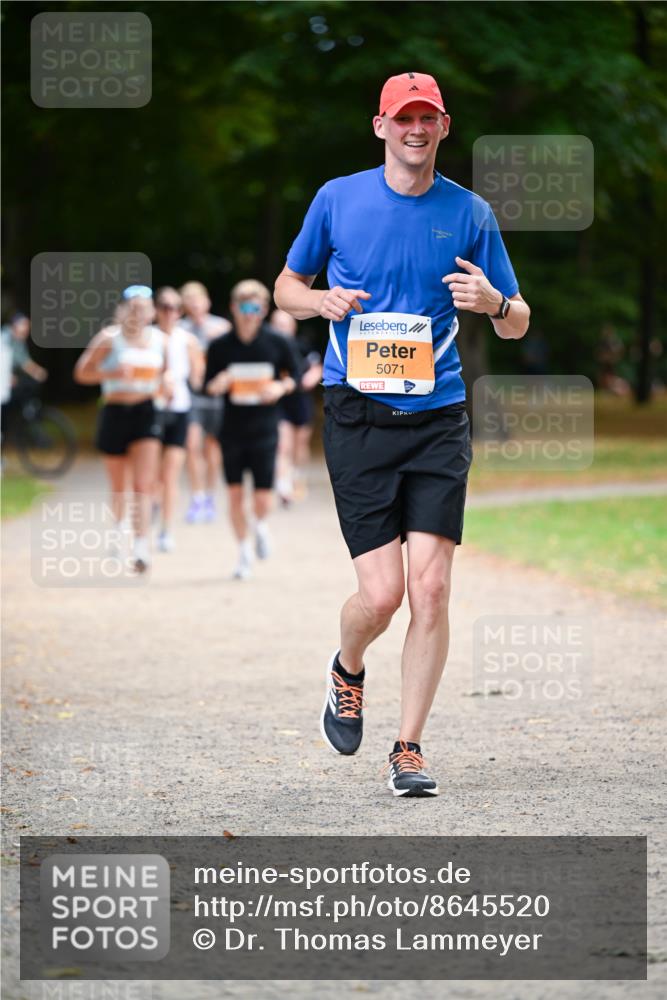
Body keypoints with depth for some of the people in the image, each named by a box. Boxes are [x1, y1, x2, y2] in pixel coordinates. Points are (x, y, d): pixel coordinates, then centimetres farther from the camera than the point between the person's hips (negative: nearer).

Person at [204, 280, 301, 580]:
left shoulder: (277, 343, -4)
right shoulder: (220, 346, -2)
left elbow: (294, 372, 9)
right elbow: (208, 384, 5)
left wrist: (282, 387, -12)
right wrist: (217, 385, -18)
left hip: (264, 430, -1)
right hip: (232, 429, 1)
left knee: (262, 501, -6)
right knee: (235, 494, 3)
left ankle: (261, 526, 30)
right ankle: (244, 552, 21)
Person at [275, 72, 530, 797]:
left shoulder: (470, 214, 6)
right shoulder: (337, 200, 5)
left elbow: (516, 326, 12)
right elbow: (287, 287, 16)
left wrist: (493, 302, -11)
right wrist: (323, 300, -7)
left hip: (438, 418, 1)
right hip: (357, 417, -1)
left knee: (431, 588, -8)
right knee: (382, 592, -8)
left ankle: (408, 749, 3)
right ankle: (347, 671, 27)